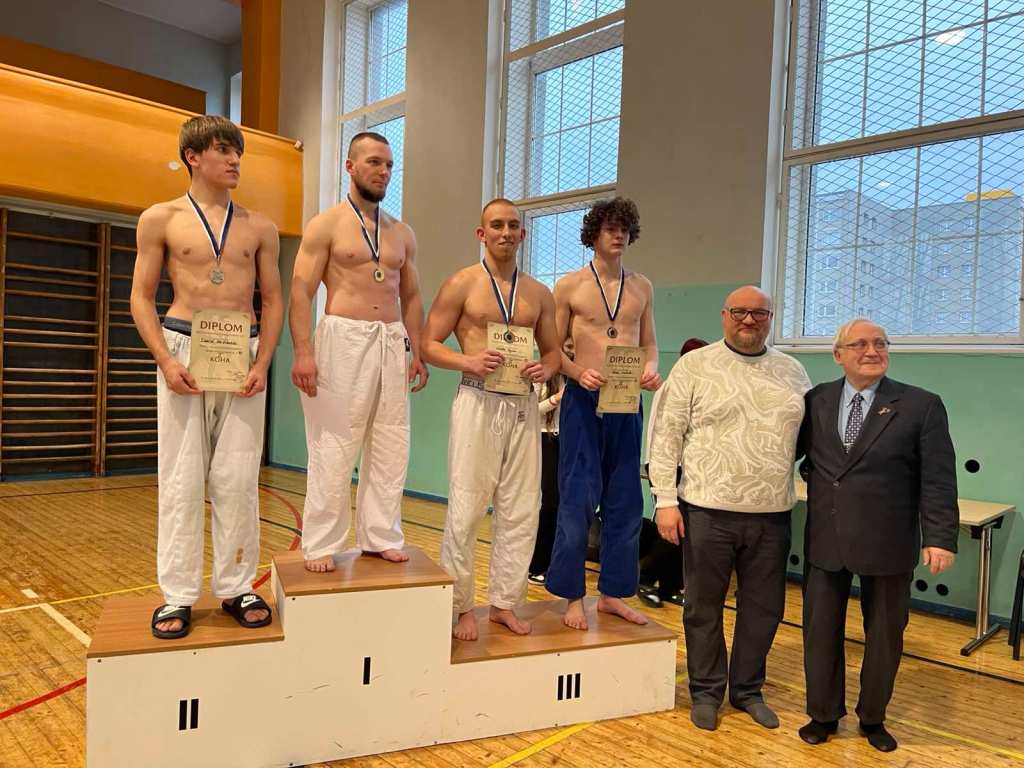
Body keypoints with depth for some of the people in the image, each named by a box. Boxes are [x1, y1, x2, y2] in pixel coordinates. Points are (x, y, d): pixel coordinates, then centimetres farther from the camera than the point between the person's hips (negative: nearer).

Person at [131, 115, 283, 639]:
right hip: (183, 348, -1)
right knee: (181, 477, 1)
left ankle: (235, 587, 13)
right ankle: (177, 595, 10)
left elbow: (273, 299, 9)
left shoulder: (259, 227, 10)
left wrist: (263, 363, -5)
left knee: (238, 477, 1)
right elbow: (141, 297, 4)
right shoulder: (160, 219, 6)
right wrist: (165, 360, -10)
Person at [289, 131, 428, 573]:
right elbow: (301, 292, -6)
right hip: (344, 338, -5)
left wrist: (416, 350, 8)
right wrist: (303, 352, -16)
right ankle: (321, 545, 8)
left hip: (392, 341, 5)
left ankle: (381, 537, 17)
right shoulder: (325, 226, 2)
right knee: (334, 448, -3)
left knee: (389, 448, 5)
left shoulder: (402, 234, 16)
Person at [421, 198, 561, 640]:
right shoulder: (461, 284, 2)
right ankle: (460, 606, 14)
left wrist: (546, 369, -4)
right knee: (466, 509, -2)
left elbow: (552, 350, 19)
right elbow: (428, 345, 0)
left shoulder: (539, 294, 13)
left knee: (520, 510, 7)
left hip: (524, 406, 4)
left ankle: (504, 602, 21)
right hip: (478, 402, -4)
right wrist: (468, 361, -17)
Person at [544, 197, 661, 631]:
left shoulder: (642, 288, 11)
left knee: (625, 501, 8)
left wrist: (651, 368, -7)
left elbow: (649, 343, 15)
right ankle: (573, 597, 11)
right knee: (578, 500, -2)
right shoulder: (569, 286, 0)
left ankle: (612, 593, 22)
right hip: (584, 400, -4)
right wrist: (579, 372, -19)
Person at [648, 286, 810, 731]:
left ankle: (747, 689, 34)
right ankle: (706, 691, 29)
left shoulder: (792, 372, 9)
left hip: (771, 514, 4)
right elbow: (666, 436, -5)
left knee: (763, 608, 15)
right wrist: (665, 500, -9)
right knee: (703, 607, 10)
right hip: (707, 511, -3)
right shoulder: (694, 366, -3)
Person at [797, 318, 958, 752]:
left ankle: (873, 719, 35)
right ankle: (824, 715, 32)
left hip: (888, 543, -1)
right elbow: (791, 451, 10)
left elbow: (938, 479, -6)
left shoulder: (921, 406, -4)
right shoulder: (816, 401, 2)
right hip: (824, 540, 2)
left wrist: (940, 537, -13)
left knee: (884, 634, 14)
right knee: (821, 630, 12)